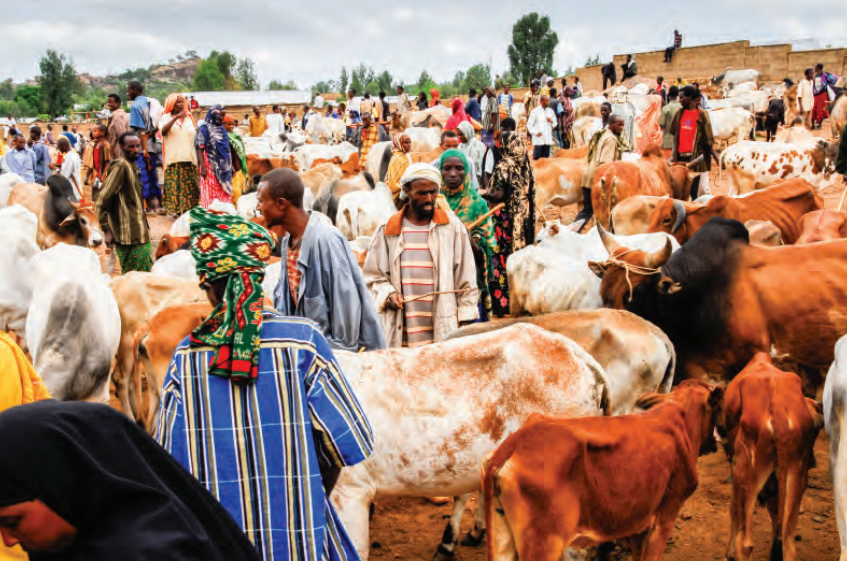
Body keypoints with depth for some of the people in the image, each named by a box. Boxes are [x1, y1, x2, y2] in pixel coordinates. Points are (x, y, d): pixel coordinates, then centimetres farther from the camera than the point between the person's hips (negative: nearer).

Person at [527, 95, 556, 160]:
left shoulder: (550, 111, 10)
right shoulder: (535, 111, -3)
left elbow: (555, 124, 17)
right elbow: (529, 124, -3)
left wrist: (551, 121, -5)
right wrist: (535, 132, -14)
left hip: (548, 139, 4)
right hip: (538, 139, -4)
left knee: (546, 158, 7)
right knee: (536, 158, -6)